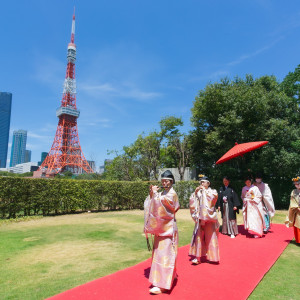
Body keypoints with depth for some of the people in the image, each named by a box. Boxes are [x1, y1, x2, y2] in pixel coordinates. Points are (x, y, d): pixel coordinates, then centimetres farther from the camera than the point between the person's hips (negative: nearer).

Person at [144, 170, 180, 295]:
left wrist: (155, 193, -19)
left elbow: (161, 201, -28)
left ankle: (162, 285, -1)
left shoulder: (172, 194, -12)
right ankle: (170, 275, 35)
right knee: (161, 253, 17)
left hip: (168, 228, -8)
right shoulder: (162, 193, 12)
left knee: (164, 254, -7)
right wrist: (151, 195, -6)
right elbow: (153, 205, 7)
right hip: (161, 228, 8)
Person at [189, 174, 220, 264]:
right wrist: (195, 192, -11)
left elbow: (212, 197, -18)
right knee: (198, 236, -1)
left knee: (210, 236, 5)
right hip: (200, 218, 2)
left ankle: (212, 256, 20)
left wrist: (204, 190, -12)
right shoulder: (198, 192, 10)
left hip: (209, 217, -2)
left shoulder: (213, 191, 3)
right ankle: (197, 257, 3)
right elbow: (192, 200, 1)